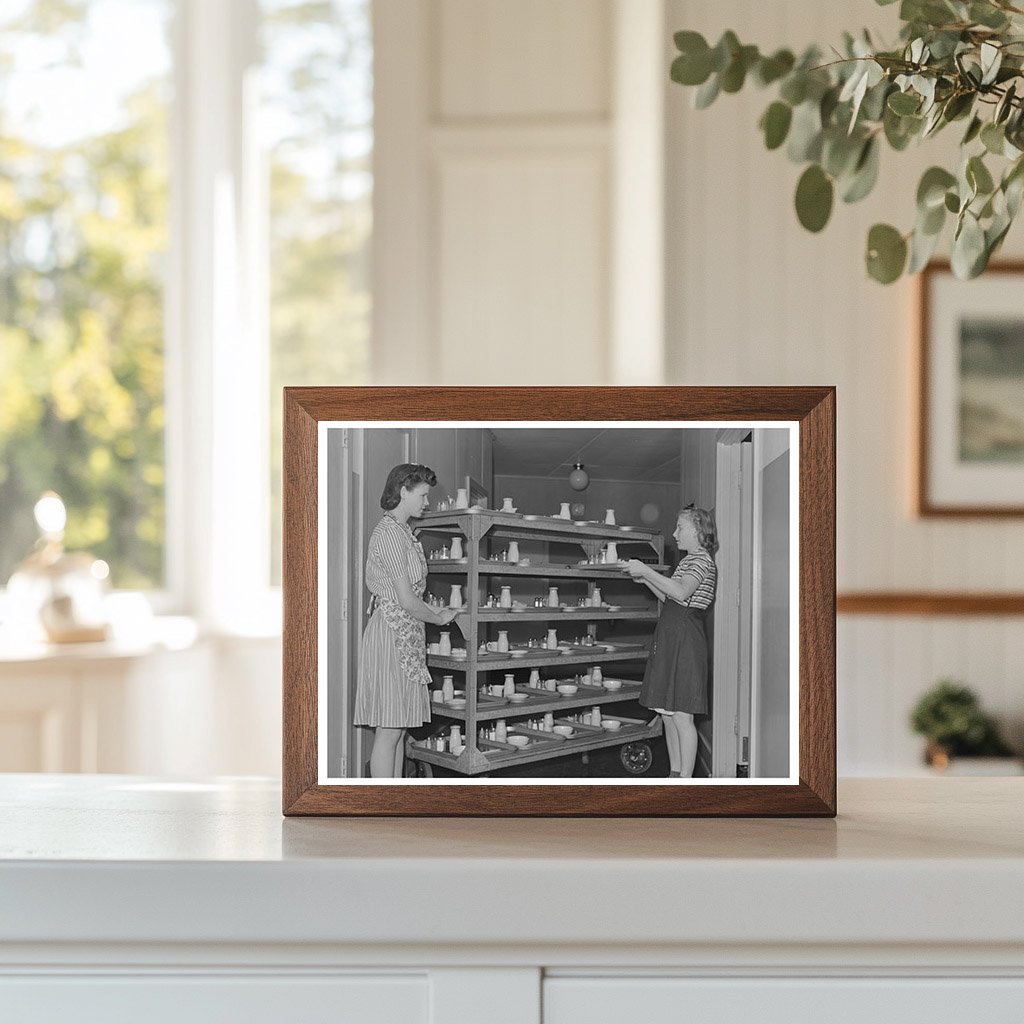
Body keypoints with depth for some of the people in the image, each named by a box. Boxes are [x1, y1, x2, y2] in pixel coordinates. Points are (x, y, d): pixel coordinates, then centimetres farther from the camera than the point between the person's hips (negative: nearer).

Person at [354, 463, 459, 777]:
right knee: (388, 730, -8)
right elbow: (406, 600, -16)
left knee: (399, 728, 10)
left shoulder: (402, 532, 17)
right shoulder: (388, 533, -14)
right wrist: (439, 618, -2)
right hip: (391, 633, -10)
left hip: (407, 637, 10)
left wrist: (434, 610, 8)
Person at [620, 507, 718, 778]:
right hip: (671, 639, 10)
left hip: (684, 642, -10)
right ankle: (675, 774, 18)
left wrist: (646, 570, -21)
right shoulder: (691, 560, 23)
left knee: (681, 715, -10)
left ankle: (685, 780, -8)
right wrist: (645, 578, 13)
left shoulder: (701, 558, -9)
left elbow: (681, 593, -26)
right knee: (668, 714, 12)